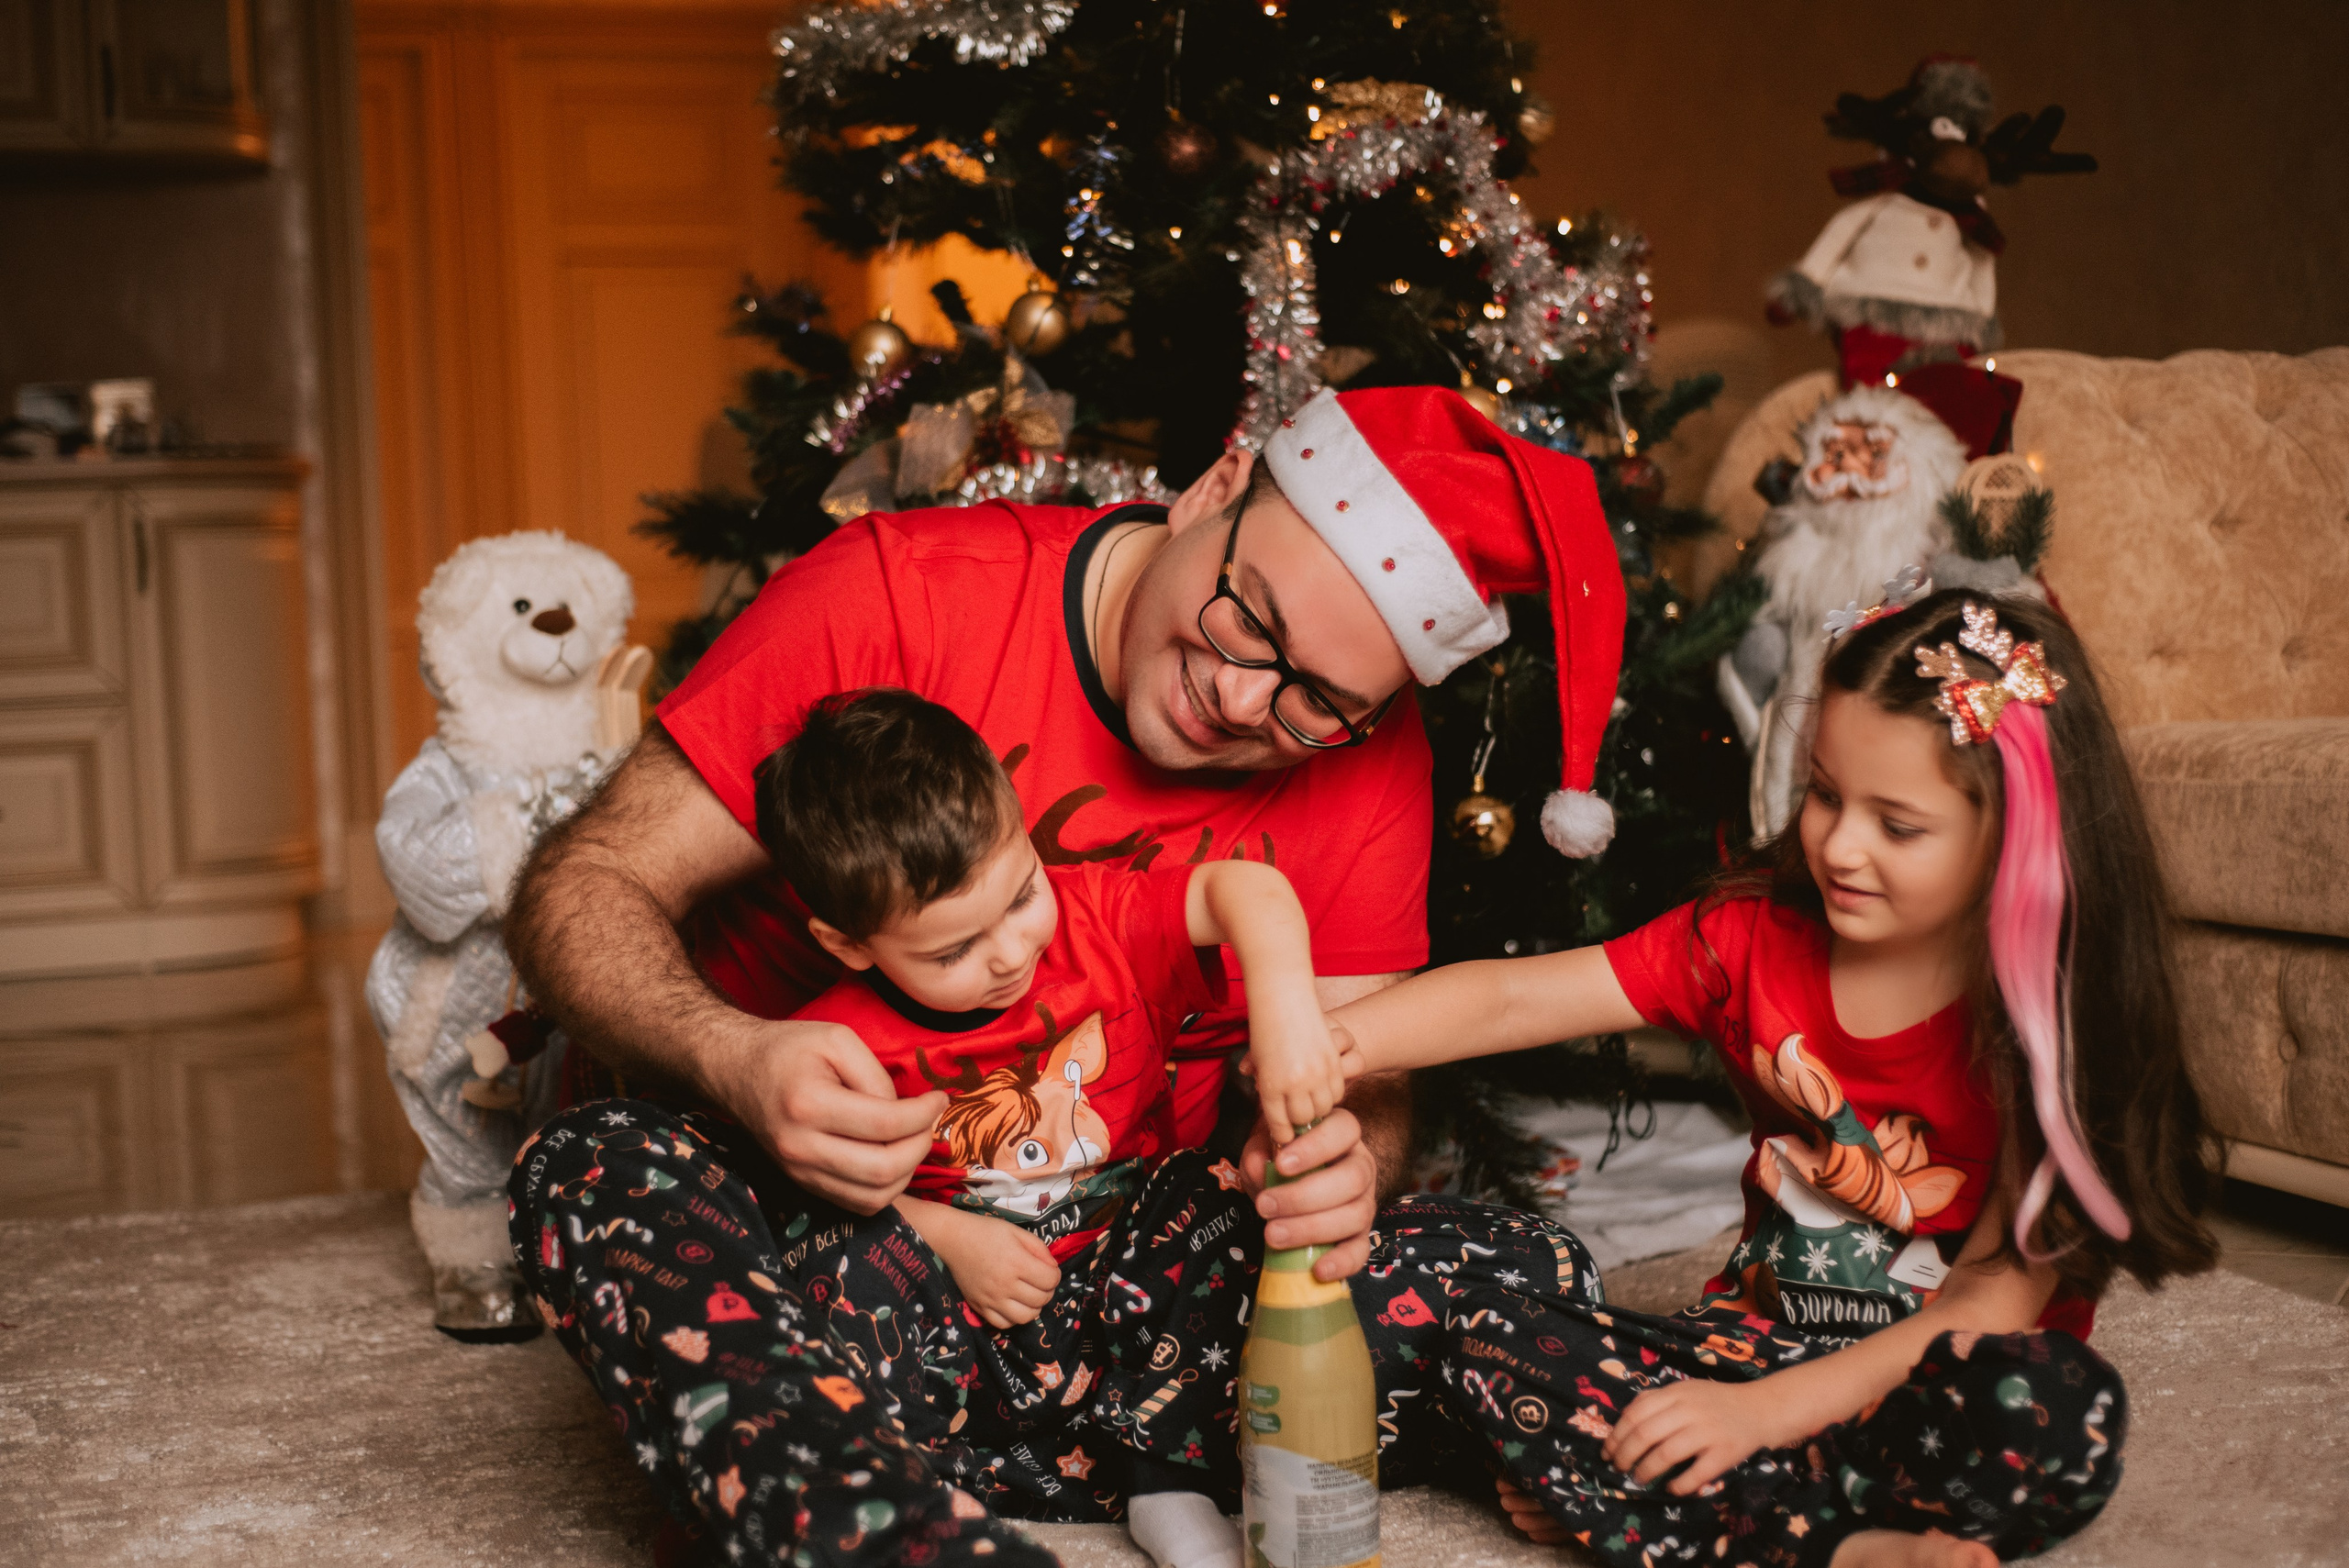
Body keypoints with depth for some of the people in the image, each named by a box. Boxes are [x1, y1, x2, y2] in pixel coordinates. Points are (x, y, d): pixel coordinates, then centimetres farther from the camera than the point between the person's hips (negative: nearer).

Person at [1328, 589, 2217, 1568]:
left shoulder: (2052, 1017, -12)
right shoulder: (1755, 939, -3)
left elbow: (2005, 1294, -16)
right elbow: (1511, 998, -10)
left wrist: (1764, 1411, -23)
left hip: (1938, 1382, -3)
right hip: (1758, 1335, 3)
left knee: (2059, 1408, -36)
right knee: (1501, 1352, -19)